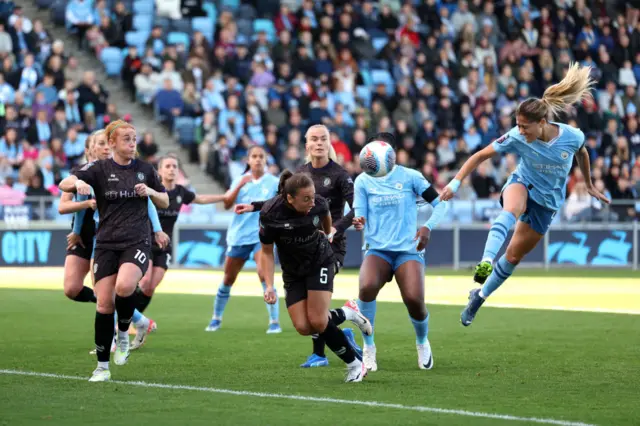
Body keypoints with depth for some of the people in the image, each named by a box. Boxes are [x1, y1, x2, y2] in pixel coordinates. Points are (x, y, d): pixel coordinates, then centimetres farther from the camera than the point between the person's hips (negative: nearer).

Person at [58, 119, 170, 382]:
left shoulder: (145, 169, 7)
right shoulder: (99, 169, 0)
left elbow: (165, 203, 17)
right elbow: (64, 184, -12)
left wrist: (150, 192, -4)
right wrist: (78, 183, -35)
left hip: (137, 242, 0)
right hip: (106, 244, 0)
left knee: (124, 286, -29)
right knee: (104, 303, -5)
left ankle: (123, 335, 0)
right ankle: (102, 367, 7)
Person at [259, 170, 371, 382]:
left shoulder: (318, 204, -21)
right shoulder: (270, 214, -25)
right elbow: (267, 252, -11)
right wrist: (269, 285, -20)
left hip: (320, 263, -1)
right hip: (293, 272, 2)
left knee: (317, 321, -17)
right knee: (304, 327, -13)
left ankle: (355, 363, 0)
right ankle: (345, 315, 13)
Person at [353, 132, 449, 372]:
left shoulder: (409, 177, 2)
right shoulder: (363, 181, 5)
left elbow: (440, 203, 5)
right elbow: (360, 217, 1)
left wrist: (428, 227, -11)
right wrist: (357, 221, -23)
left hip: (408, 250, -1)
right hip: (377, 249, 1)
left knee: (414, 300, -21)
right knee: (367, 287, -31)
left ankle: (422, 343, 16)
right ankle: (369, 348, -10)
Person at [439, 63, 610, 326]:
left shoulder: (572, 136, -20)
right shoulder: (517, 138, -21)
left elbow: (582, 152, 5)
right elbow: (481, 155, -13)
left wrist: (589, 185, 18)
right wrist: (457, 182, -23)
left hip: (547, 201, 2)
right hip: (522, 185, -1)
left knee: (514, 256, 4)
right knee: (510, 212, -40)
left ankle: (479, 297, 24)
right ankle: (486, 262, -60)